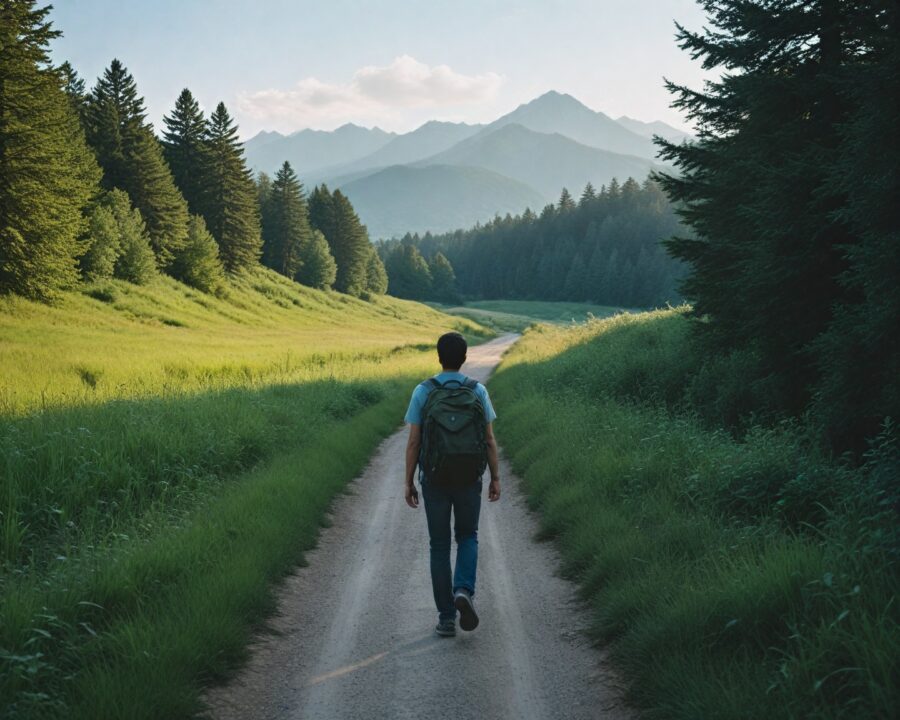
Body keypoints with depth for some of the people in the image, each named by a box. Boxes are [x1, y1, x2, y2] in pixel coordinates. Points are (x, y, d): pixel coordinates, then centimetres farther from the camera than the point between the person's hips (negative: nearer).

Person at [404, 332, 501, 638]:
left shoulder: (422, 392, -6)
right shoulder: (478, 391, -3)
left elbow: (413, 442, -6)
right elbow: (489, 440, -2)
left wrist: (409, 482, 2)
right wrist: (495, 478, 7)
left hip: (434, 480, 0)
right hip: (469, 478, 1)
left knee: (439, 546, 9)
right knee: (467, 537, 20)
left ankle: (446, 618, 9)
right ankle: (464, 590, -6)